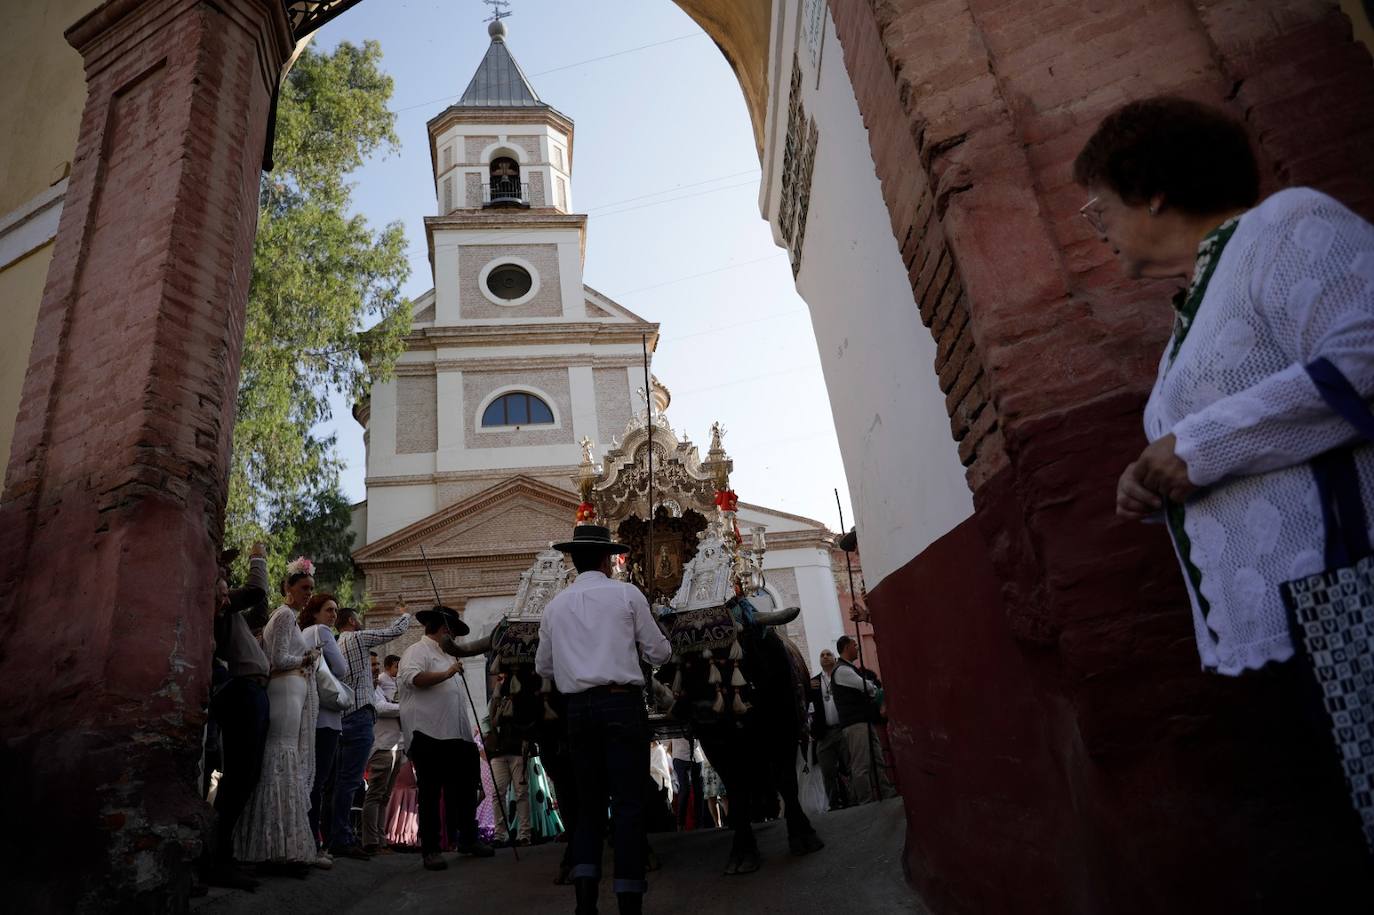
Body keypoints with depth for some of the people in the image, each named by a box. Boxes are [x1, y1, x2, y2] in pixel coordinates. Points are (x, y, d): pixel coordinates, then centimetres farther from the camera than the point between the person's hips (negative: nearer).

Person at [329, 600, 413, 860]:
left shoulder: (335, 646, 19)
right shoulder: (358, 638, -4)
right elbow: (395, 630, 0)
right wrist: (403, 612, 18)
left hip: (343, 718, 9)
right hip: (360, 715, -9)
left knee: (344, 780, 10)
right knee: (350, 780, -9)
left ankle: (342, 836, 14)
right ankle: (340, 840, -9)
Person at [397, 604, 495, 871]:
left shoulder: (446, 656, 24)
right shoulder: (418, 651, -3)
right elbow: (413, 678, -23)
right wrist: (447, 674, -23)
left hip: (456, 735, 9)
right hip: (429, 735, -9)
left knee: (465, 788, 12)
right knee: (431, 793, -1)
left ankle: (468, 839, 26)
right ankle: (430, 849, 8)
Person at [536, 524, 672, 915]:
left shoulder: (555, 605, 10)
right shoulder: (627, 594, -1)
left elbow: (543, 667, 18)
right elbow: (659, 653, 3)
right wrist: (648, 643, 25)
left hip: (578, 708, 4)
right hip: (622, 704, -4)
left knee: (588, 801, 13)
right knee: (627, 802, 1)